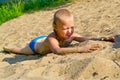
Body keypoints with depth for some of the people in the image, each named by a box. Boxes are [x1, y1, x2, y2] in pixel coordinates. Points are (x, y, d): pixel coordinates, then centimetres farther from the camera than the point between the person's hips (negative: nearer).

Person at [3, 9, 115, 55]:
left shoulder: (71, 35, -36)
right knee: (21, 50, 28)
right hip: (35, 44, -3)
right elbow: (58, 51, -71)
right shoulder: (52, 38, -52)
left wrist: (102, 39, -56)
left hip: (44, 39, 3)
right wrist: (80, 49, -79)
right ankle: (6, 48, 55)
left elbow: (88, 40, -38)